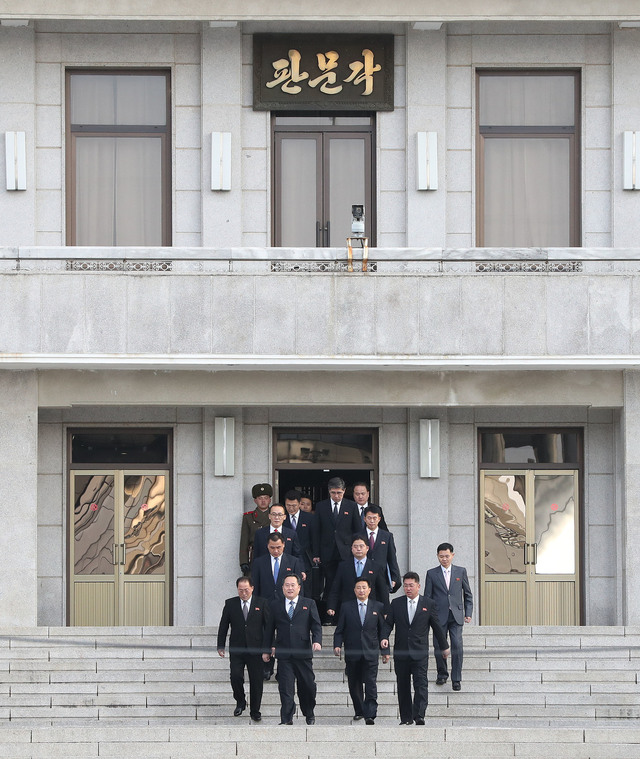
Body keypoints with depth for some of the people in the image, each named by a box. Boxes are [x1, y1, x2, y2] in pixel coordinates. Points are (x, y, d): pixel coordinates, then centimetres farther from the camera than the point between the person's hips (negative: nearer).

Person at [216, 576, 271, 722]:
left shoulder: (262, 603, 2)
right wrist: (220, 646, 3)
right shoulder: (230, 604, 5)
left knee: (256, 681, 2)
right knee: (235, 676, -11)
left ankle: (255, 711, 14)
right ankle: (240, 702, 15)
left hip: (255, 649, -1)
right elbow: (223, 626, 9)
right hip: (236, 649, 1)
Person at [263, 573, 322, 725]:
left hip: (303, 653, 0)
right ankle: (286, 719, -3)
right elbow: (269, 629, 14)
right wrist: (267, 650, 12)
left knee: (307, 686, 5)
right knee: (285, 688, -5)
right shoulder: (275, 605, 11)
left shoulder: (309, 604, 9)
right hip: (284, 654, 0)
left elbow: (316, 625, 5)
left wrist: (317, 641, -13)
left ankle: (309, 715, 26)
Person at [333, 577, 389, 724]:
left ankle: (370, 715, -15)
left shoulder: (378, 607, 7)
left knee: (371, 684, -11)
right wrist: (337, 645, -9)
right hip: (352, 653, 1)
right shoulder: (346, 607, 6)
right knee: (354, 685, 8)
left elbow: (382, 630, 10)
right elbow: (339, 630, 7)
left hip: (371, 652, -1)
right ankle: (359, 711, 24)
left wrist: (385, 651, 8)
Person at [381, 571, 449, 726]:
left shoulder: (428, 603, 5)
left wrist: (444, 646, 17)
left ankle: (419, 716, -18)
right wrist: (384, 637, -12)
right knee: (403, 686, 6)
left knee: (421, 684, -12)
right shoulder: (396, 603, 9)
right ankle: (406, 717, 13)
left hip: (420, 653, -2)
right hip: (401, 652, 2)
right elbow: (388, 623, 8)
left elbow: (436, 626, 11)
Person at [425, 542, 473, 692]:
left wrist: (468, 613, 6)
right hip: (439, 616, 0)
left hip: (456, 616, 0)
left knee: (457, 646, -10)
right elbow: (427, 597, 7)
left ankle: (456, 679, -4)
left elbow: (467, 594, 13)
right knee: (439, 647, 1)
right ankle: (442, 674, 23)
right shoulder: (432, 574, 5)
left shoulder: (461, 571, 7)